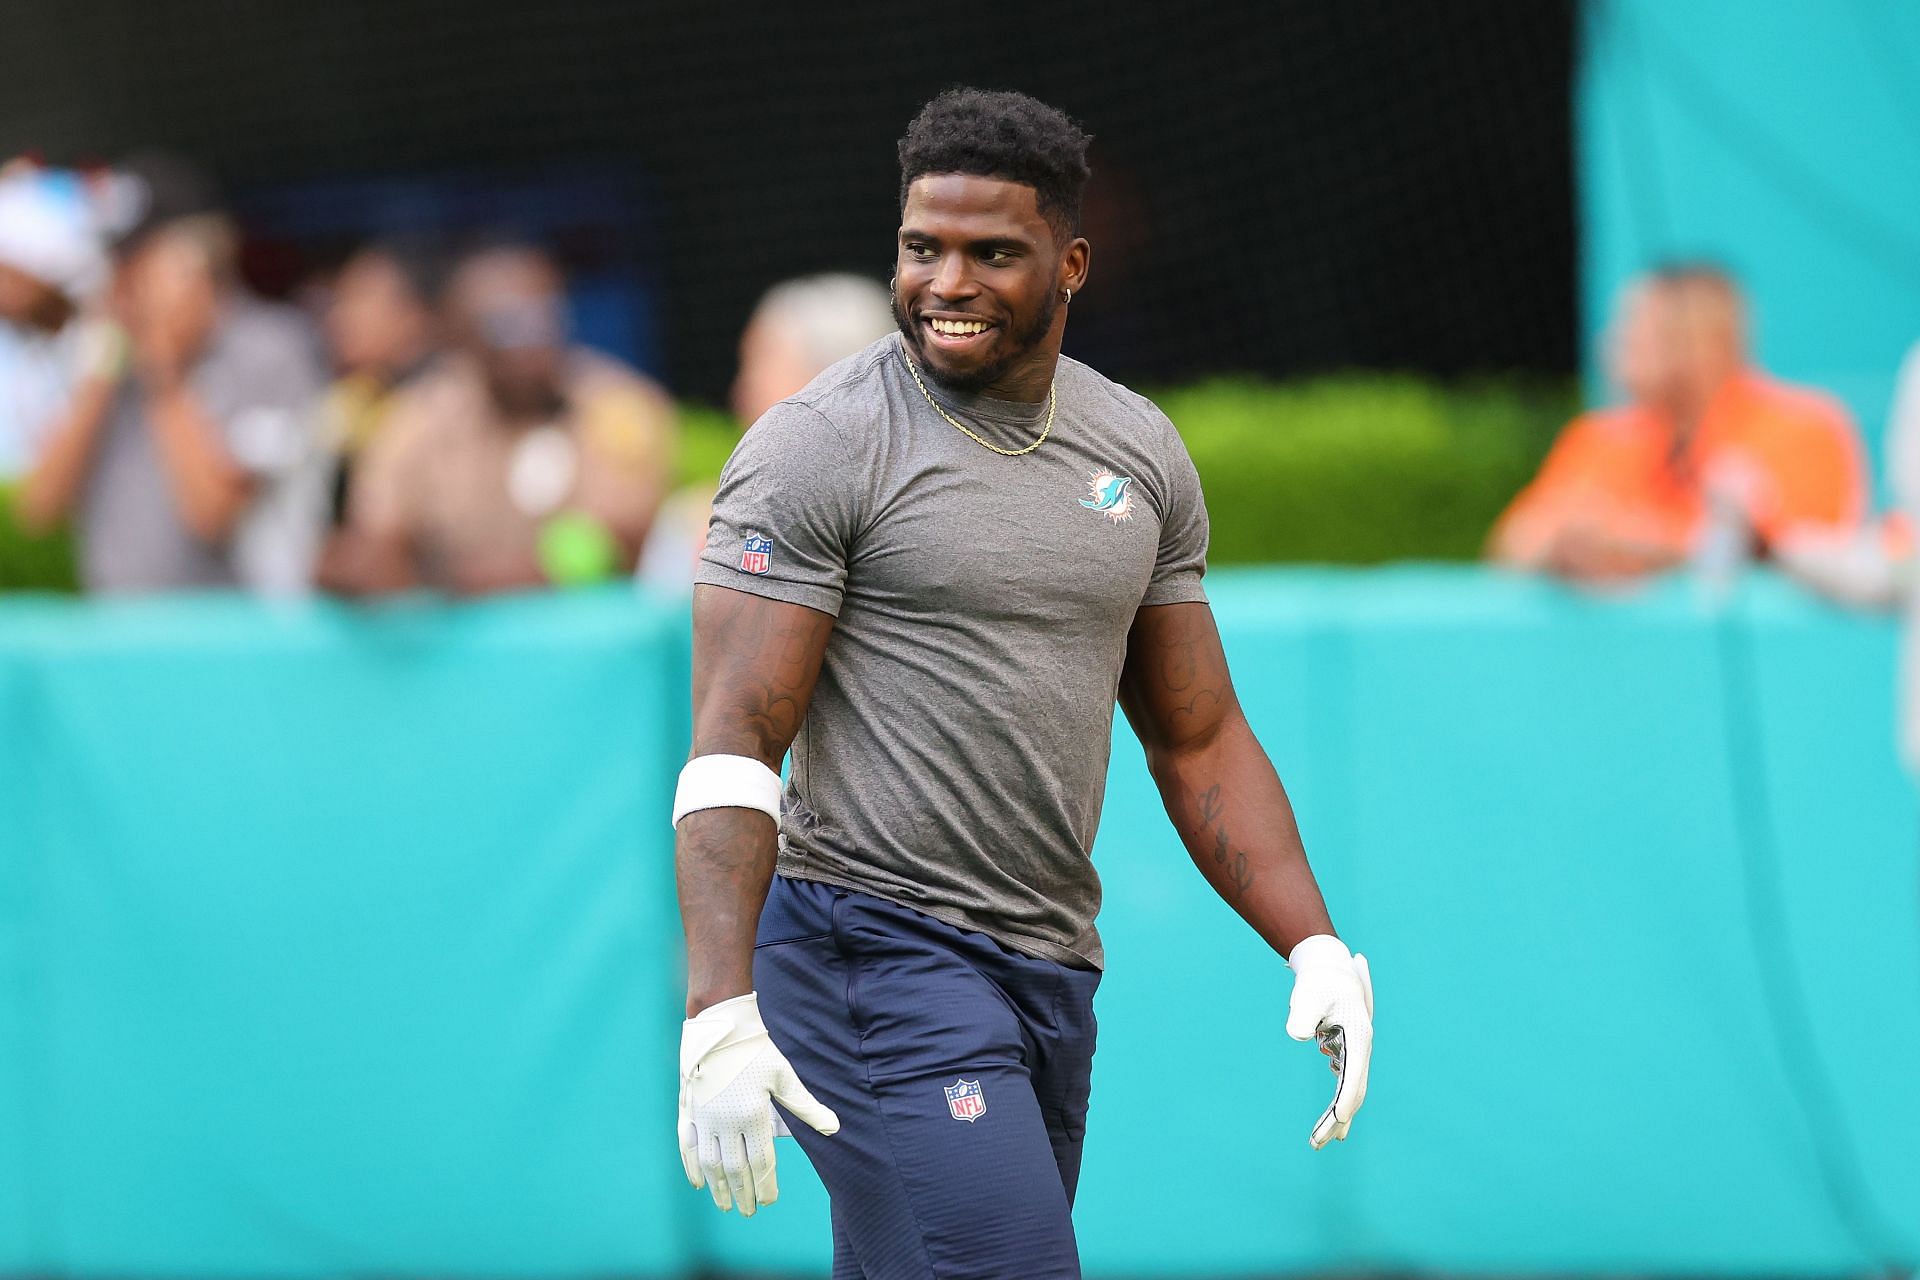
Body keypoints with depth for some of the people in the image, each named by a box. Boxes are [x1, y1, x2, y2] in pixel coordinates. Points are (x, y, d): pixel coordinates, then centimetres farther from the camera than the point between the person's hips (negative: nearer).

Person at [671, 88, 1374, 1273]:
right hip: (875, 946, -7)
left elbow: (1198, 740, 19)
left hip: (1051, 975, 7)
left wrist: (1315, 944, 6)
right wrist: (718, 1013, -25)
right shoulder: (818, 449, -7)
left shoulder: (1139, 454, 12)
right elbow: (731, 746, -13)